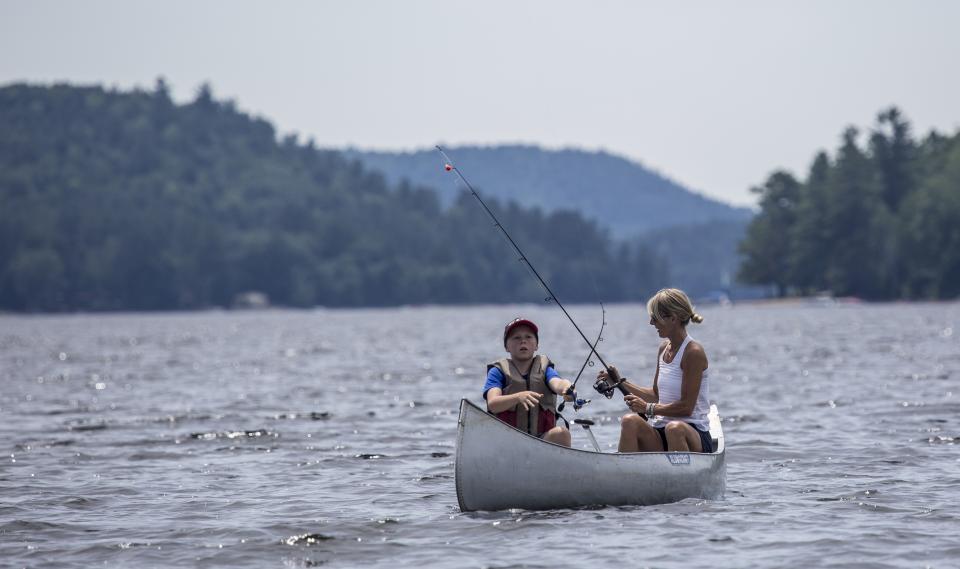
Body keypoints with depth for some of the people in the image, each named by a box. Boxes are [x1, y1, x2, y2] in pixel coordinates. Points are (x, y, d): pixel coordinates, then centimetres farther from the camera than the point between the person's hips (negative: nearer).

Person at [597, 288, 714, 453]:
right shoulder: (664, 348, 12)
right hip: (661, 435, 6)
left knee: (674, 428, -40)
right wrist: (621, 383, 15)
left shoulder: (693, 352, -12)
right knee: (630, 421, -23)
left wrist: (648, 408, -11)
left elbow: (686, 407, -15)